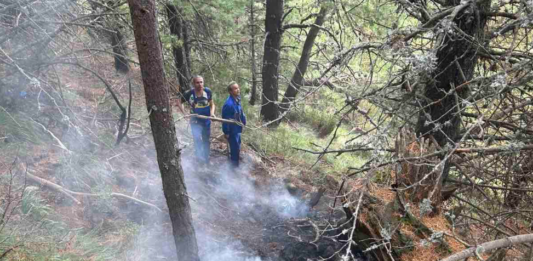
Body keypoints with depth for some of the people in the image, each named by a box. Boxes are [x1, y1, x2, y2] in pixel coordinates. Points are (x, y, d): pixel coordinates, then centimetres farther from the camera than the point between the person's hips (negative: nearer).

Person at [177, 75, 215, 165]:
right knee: (197, 138, -24)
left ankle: (206, 160, 33)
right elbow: (179, 101, -1)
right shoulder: (189, 93, -18)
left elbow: (212, 104, 3)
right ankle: (199, 156, -11)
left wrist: (212, 113, -15)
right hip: (195, 121, -3)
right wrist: (184, 113, -9)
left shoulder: (208, 91, -13)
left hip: (206, 121, 3)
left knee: (207, 141, 15)